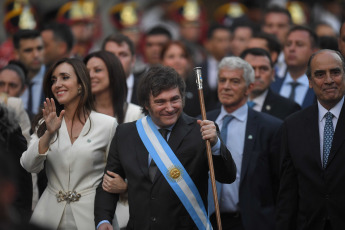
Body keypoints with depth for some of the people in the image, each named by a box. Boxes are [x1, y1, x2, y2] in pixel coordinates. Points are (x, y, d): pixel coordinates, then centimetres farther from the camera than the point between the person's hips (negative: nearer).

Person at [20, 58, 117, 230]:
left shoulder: (107, 124, -3)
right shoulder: (45, 124, 6)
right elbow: (29, 167, -5)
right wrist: (49, 133, -18)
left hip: (90, 215, -2)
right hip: (50, 214, 3)